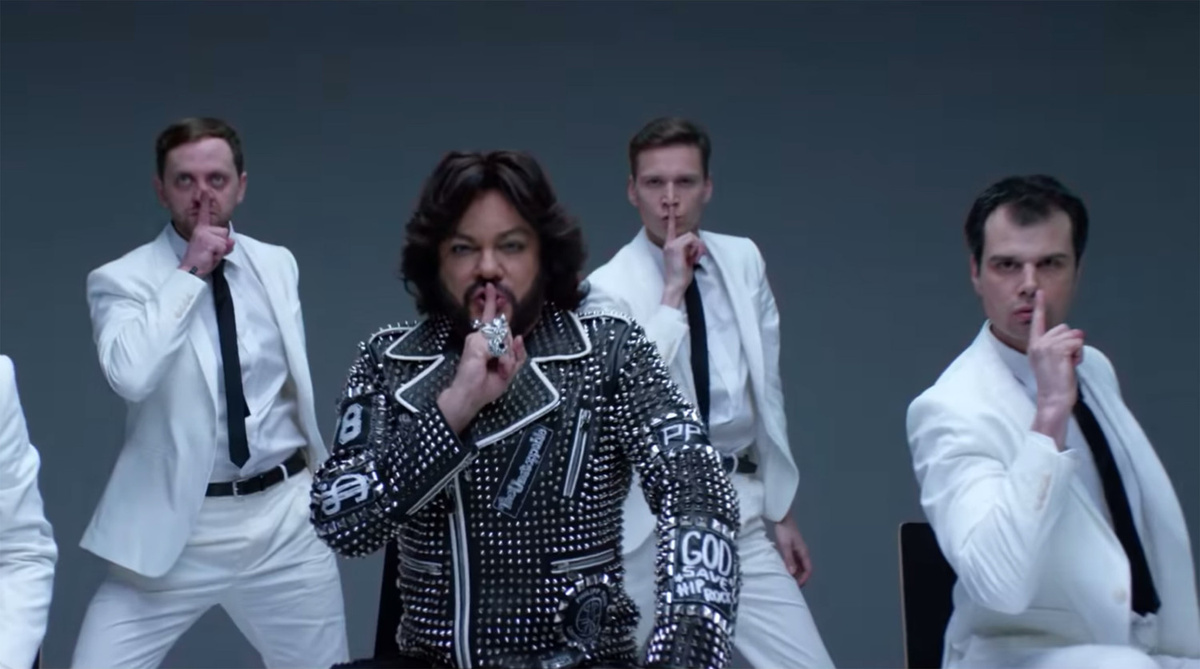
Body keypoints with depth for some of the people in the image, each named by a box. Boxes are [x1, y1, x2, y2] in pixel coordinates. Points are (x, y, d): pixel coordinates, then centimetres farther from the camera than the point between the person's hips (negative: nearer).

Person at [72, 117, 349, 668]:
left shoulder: (278, 266, 7)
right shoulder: (120, 280, -7)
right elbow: (129, 376, -26)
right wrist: (188, 274, -20)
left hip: (287, 516, 4)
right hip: (176, 524, -3)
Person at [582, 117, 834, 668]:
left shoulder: (743, 261, 8)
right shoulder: (610, 287, -6)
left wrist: (780, 511, 16)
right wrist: (672, 293, -18)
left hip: (739, 504, 4)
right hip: (648, 517, -3)